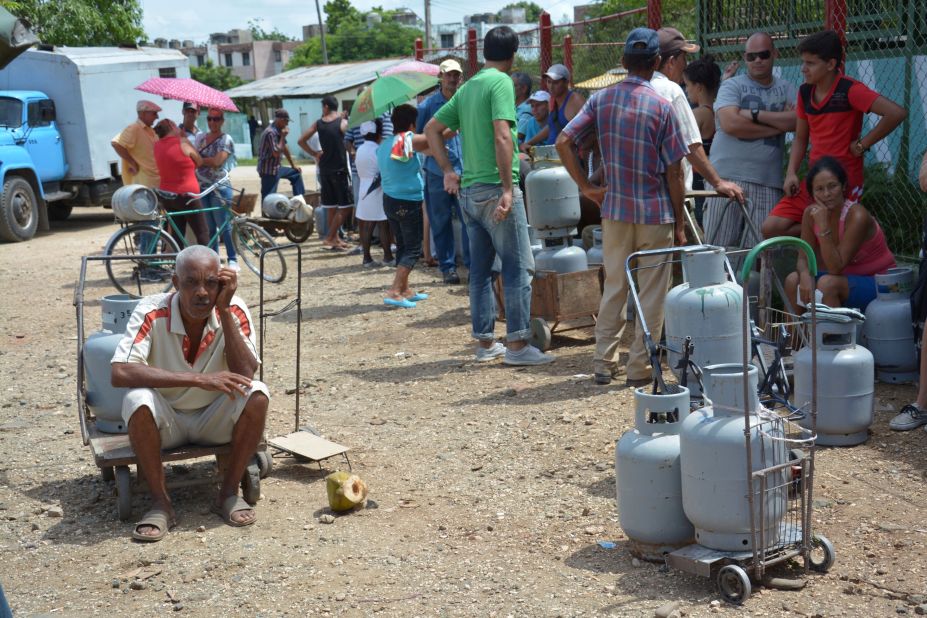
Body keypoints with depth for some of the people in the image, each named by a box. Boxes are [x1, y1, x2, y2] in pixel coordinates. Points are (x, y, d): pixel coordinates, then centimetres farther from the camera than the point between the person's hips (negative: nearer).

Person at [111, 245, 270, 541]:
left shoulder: (234, 311, -15)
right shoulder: (152, 313, -21)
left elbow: (245, 374, -25)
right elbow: (119, 373, -35)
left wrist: (224, 310, -29)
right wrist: (198, 379, -40)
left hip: (214, 420, 2)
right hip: (165, 421, -2)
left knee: (257, 394, -26)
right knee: (138, 400, -33)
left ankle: (229, 493, -9)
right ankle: (160, 503, -16)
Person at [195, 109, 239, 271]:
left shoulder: (226, 139, -4)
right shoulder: (200, 136, 14)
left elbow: (217, 161, -16)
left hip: (219, 187, -6)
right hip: (202, 186, 6)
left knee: (224, 226, -6)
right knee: (209, 227, 8)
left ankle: (233, 260, 0)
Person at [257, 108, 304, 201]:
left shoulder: (279, 130, 7)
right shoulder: (270, 132, -22)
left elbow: (285, 148, 18)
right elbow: (276, 153, -25)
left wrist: (293, 165, 23)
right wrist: (283, 137, -19)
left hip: (276, 167, 10)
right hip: (268, 170, -10)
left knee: (296, 173, 22)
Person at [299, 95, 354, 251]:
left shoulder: (318, 123, 3)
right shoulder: (343, 122, -7)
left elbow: (301, 141, 5)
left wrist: (314, 153, 11)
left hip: (324, 169, 5)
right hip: (339, 169, -5)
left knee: (331, 207, 13)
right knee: (345, 207, 0)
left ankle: (336, 239, 19)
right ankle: (329, 237, -6)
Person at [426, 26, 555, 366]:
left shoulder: (467, 87, 15)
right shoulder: (501, 82, -9)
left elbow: (432, 128, 18)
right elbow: (502, 136, -21)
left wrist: (448, 170, 14)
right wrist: (508, 189, -21)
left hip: (469, 191, 8)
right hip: (494, 188, -8)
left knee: (480, 269, 11)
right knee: (518, 267, -3)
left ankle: (485, 343, 16)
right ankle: (517, 344, -3)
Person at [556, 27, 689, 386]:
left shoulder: (602, 100, 1)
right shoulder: (662, 106, -10)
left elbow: (563, 142, -5)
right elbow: (674, 172, -8)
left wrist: (585, 186, 2)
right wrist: (679, 224, -1)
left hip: (614, 209, 4)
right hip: (655, 212, -4)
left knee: (614, 288, 15)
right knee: (652, 295, 6)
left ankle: (604, 363, 17)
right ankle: (639, 369, 9)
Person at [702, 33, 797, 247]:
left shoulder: (787, 89, 16)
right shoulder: (732, 86, 7)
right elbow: (730, 124, -11)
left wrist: (755, 114, -8)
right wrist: (778, 124, -4)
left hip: (768, 182, 2)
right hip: (727, 176, -2)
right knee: (719, 246, -4)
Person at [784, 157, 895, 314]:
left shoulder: (857, 216, -26)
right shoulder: (811, 213, -8)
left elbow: (835, 268, -28)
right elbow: (803, 258, -4)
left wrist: (823, 226, -35)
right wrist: (805, 275, -27)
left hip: (879, 283, -6)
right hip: (846, 278, 6)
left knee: (827, 283, -31)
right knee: (793, 280, -14)